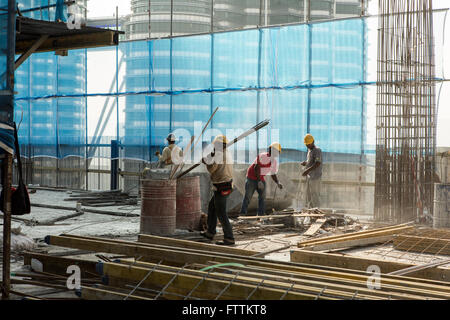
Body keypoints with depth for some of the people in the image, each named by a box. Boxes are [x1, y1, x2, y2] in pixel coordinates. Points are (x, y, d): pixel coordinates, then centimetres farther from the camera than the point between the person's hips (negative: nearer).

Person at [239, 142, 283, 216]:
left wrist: (278, 183, -6)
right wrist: (259, 181, -29)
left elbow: (273, 174, 11)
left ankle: (261, 214, 2)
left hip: (261, 179, 7)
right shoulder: (263, 156, -21)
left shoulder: (274, 162, 3)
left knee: (262, 196, -1)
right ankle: (243, 213, 1)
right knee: (248, 196, -5)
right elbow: (256, 168, -25)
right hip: (252, 178, -7)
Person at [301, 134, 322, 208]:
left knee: (314, 195, -8)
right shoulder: (309, 150, 16)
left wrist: (308, 170, -30)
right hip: (309, 176, 9)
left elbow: (318, 163, -23)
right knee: (309, 195, 11)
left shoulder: (317, 150, -12)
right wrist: (305, 163, 5)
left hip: (315, 177, -9)